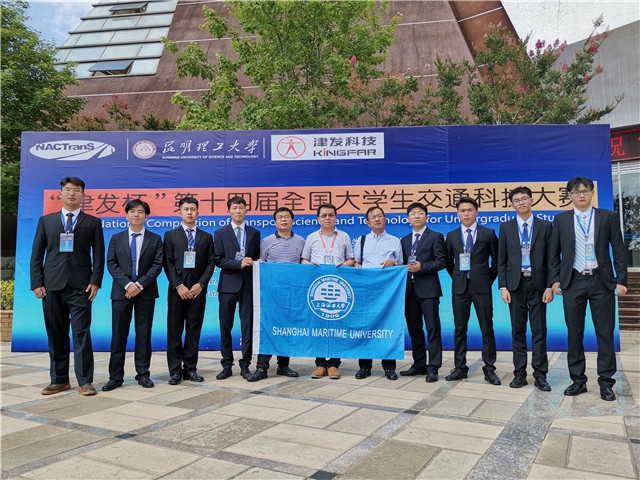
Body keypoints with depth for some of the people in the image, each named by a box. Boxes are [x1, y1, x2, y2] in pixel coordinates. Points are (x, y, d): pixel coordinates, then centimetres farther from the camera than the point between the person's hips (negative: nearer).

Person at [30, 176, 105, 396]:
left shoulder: (93, 222, 8)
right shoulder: (46, 221, 13)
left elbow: (99, 255, 3)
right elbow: (37, 254, 9)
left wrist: (95, 281, -9)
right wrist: (37, 283, -1)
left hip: (80, 286, -2)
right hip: (52, 285, 3)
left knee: (82, 333, -4)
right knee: (56, 335, 7)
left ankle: (85, 381, 1)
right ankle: (59, 379, 18)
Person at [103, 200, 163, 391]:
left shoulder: (155, 239, 6)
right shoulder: (116, 238, 10)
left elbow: (157, 265, -3)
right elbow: (111, 264, 1)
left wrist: (141, 285, -14)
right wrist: (127, 284, -14)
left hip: (146, 292, -1)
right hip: (121, 291, 1)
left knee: (144, 334, 4)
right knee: (118, 334, 2)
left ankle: (143, 374, 12)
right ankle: (115, 376, 9)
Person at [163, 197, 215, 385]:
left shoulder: (206, 237, 10)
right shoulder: (170, 235, 6)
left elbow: (211, 264, 4)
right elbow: (168, 263, -1)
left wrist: (200, 284, -10)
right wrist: (179, 286, -12)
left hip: (198, 290, 1)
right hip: (177, 290, -1)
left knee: (194, 331, 5)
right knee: (174, 331, 2)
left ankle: (190, 368, 13)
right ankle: (175, 370, 10)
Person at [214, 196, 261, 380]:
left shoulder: (254, 233, 10)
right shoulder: (220, 233, 4)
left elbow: (257, 257, 13)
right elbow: (218, 260, -3)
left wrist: (255, 262, -10)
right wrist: (239, 263, -15)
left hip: (248, 284, 1)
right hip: (228, 284, -1)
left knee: (248, 326, 4)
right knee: (225, 326, 5)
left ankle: (245, 365, 13)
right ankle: (227, 365, 17)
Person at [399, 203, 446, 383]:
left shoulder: (435, 237, 2)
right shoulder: (405, 240, 19)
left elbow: (441, 261, -8)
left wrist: (422, 267, -18)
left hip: (428, 289, -6)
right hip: (410, 290, 6)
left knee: (433, 329, -4)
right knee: (414, 329, 10)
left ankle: (433, 368, 0)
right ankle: (419, 364, 21)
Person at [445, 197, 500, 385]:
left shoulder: (488, 234, 1)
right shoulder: (452, 236, 7)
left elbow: (496, 260, 7)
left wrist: (488, 279, 4)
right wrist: (457, 278, 10)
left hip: (481, 287, -2)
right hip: (459, 287, 2)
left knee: (487, 329, 2)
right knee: (459, 329, 6)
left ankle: (489, 369, 11)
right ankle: (460, 368, 15)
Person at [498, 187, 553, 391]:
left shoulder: (545, 226, 4)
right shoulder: (506, 227, 6)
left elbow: (551, 258, 2)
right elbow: (501, 260, 4)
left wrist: (550, 286, -6)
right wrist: (503, 287, -4)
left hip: (538, 284, -1)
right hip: (515, 283, 1)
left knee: (539, 330, 2)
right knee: (518, 330, 6)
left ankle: (540, 374, 10)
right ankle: (519, 373, 14)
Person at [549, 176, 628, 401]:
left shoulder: (608, 217, 4)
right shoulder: (561, 219, 6)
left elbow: (618, 250, 2)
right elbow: (554, 253, 7)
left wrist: (621, 279, -4)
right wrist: (556, 279, -1)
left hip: (601, 281, -1)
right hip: (573, 282, 1)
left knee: (605, 333, 3)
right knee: (574, 333, 6)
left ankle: (606, 382, 14)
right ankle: (578, 380, 17)